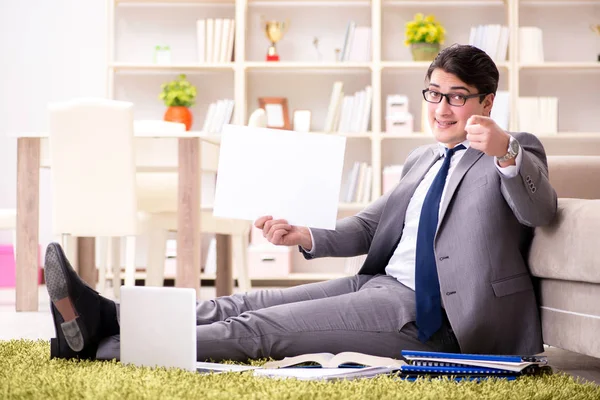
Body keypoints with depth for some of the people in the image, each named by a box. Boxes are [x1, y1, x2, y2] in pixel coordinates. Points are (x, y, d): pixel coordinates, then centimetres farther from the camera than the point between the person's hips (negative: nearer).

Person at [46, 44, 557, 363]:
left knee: (264, 327, -18)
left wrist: (505, 153, -39)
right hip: (379, 285, 8)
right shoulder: (423, 160, 24)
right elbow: (370, 223, 19)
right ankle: (103, 319, -19)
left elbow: (540, 210, -19)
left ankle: (106, 346, -21)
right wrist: (305, 237, 0)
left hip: (426, 312, -8)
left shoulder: (517, 150, 1)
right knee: (248, 304, -9)